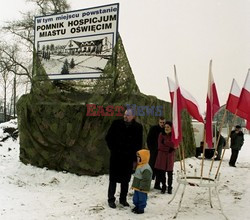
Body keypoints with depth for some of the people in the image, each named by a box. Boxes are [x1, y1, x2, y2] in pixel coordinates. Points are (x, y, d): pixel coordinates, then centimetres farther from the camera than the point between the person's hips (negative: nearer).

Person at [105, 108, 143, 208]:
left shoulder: (138, 127, -2)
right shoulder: (116, 123, -4)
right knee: (113, 178, 4)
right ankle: (111, 199, 17)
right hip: (115, 156, -1)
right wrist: (113, 149, 0)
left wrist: (135, 157, 0)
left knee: (125, 180, 11)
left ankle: (123, 199, 26)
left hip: (128, 158, 1)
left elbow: (139, 144, 4)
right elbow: (108, 137, 5)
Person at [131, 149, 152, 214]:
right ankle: (137, 206, 34)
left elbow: (146, 179, -25)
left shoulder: (146, 168, -23)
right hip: (137, 187, 10)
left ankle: (141, 209, 15)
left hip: (142, 189, -10)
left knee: (142, 198, 3)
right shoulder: (139, 166, 11)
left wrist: (142, 187, -23)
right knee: (136, 198, 19)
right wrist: (134, 185, 22)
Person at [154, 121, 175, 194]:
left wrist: (165, 142, -16)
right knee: (162, 172, 2)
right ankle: (163, 186, 17)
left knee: (170, 172, 3)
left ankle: (170, 188, 14)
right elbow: (160, 146, -7)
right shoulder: (161, 135, 2)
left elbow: (174, 144, -12)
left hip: (170, 156, -1)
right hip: (162, 156, 1)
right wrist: (170, 148, -13)